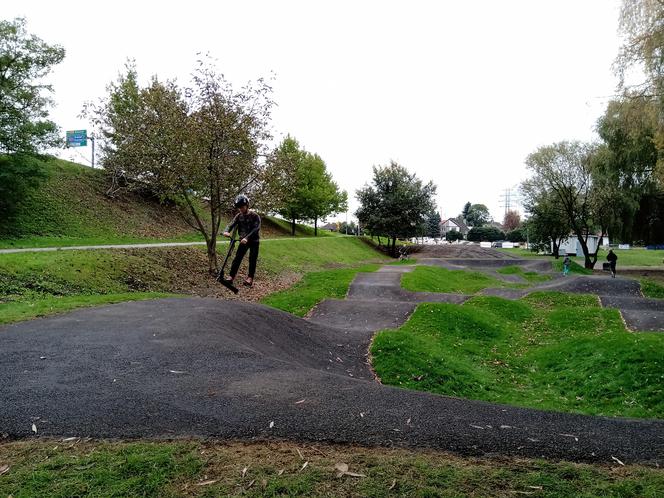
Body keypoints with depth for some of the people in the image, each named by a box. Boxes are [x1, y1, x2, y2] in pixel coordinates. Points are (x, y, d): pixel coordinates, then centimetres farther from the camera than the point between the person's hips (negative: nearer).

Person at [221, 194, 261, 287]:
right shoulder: (239, 216, -3)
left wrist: (247, 238, -41)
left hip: (254, 241, -4)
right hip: (243, 241, 4)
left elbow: (256, 229, -27)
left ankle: (250, 278, 5)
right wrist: (226, 231, -36)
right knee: (237, 258, -1)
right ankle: (231, 276, 2)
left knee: (252, 259, -4)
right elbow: (232, 224, -13)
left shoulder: (255, 216, -17)